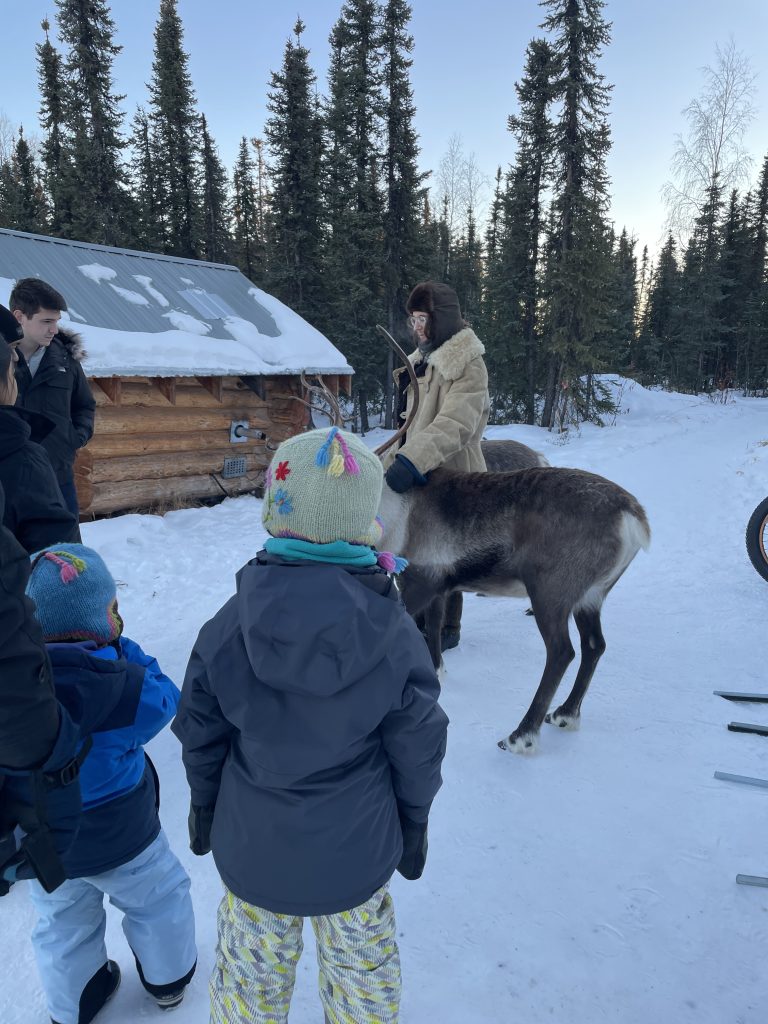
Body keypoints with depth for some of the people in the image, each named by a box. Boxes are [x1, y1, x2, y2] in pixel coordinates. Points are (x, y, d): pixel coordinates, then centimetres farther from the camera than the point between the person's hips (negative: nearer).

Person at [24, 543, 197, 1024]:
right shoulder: (124, 683, -33)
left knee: (62, 924, 28)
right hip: (119, 839, -4)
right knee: (158, 897, 26)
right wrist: (119, 645, -12)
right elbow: (163, 697, -14)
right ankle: (168, 977, 48)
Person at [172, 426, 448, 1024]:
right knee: (362, 966, 26)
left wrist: (204, 805, 12)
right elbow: (417, 745, -11)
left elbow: (201, 732, -7)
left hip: (251, 846, 1)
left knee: (251, 974, 26)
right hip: (357, 850, 0)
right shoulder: (396, 635, -22)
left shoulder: (230, 625, -19)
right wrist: (415, 822, 7)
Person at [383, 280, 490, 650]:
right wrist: (392, 460, 19)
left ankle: (446, 629, 19)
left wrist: (411, 461, -40)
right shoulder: (422, 360, 14)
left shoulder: (468, 364, -15)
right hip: (418, 473, 8)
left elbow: (455, 423, -29)